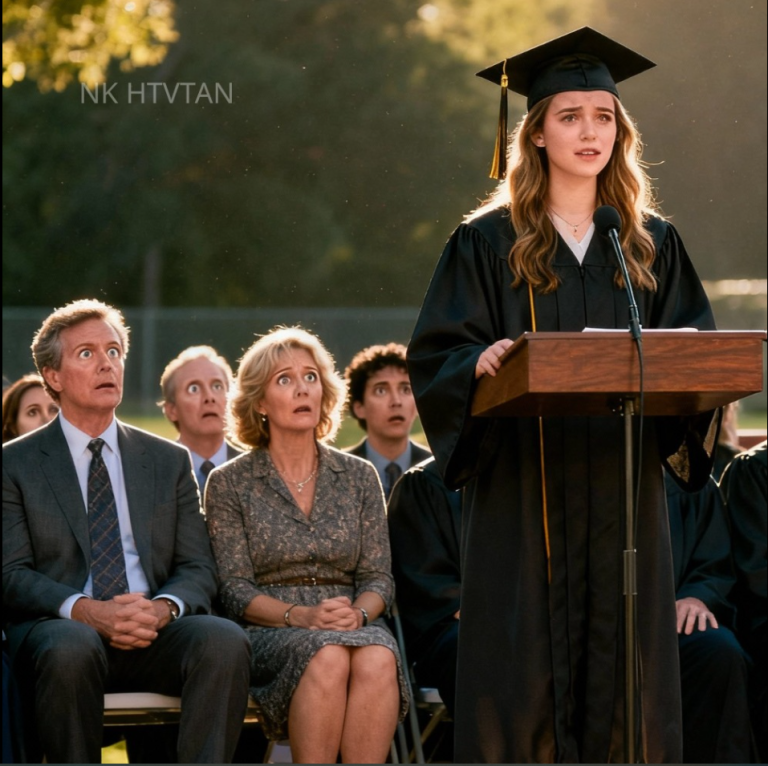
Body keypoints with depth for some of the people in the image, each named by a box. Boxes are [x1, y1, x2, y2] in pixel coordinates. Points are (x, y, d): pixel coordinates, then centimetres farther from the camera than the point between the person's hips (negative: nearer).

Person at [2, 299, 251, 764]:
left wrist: (163, 607, -12)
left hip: (155, 629, 2)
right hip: (57, 627, -2)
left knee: (224, 639, -31)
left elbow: (198, 567, 13)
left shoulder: (170, 461, 20)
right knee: (71, 648, -39)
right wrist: (87, 611, -18)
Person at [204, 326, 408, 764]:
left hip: (355, 627, 2)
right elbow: (235, 588, -1)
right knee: (328, 657, -36)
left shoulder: (359, 477, 15)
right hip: (268, 635, -2)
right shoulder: (229, 484, 8)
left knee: (377, 658, -34)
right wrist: (300, 616, -18)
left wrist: (358, 613, -14)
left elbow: (378, 577, 9)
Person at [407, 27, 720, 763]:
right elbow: (435, 357, -2)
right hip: (523, 491, -3)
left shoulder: (652, 245, 11)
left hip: (622, 491, 3)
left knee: (624, 676, 2)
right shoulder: (489, 244, 2)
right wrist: (482, 363, -23)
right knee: (524, 674, -4)